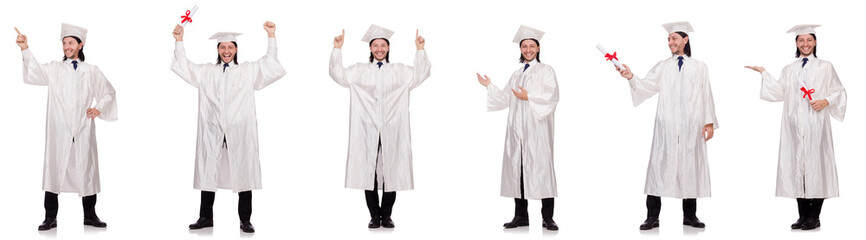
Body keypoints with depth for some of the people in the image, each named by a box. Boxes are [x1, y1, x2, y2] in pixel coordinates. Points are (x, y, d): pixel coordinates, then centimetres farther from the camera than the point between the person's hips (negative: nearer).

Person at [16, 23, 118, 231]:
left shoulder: (91, 71, 12)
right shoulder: (54, 69, 9)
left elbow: (108, 92, 20)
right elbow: (35, 72, -10)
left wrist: (99, 108, 2)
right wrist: (25, 49, -23)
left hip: (83, 131, 1)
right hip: (59, 130, -1)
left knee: (86, 171, 4)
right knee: (54, 171, -4)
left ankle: (90, 216, 15)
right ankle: (50, 218, 1)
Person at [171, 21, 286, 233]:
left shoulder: (248, 71, 12)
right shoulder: (205, 72, 17)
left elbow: (270, 63, 4)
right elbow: (182, 66, 16)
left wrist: (271, 36, -5)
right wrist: (179, 41, 7)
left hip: (239, 131, -1)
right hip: (211, 131, 2)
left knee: (243, 174, -3)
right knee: (208, 173, 3)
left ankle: (245, 220, 3)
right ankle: (206, 217, 13)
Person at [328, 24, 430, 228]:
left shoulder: (399, 72, 14)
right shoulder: (360, 70, 13)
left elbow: (421, 74, 2)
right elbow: (338, 74, 4)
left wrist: (420, 50, -8)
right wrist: (337, 49, -5)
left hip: (392, 132, 0)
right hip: (367, 132, 0)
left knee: (391, 173, -1)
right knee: (368, 172, -2)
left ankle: (386, 215, 9)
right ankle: (374, 216, 6)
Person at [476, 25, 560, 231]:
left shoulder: (546, 71, 5)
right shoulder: (517, 74, 22)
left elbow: (551, 96, -8)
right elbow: (504, 99, 19)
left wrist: (529, 97, -13)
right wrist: (489, 86, 10)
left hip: (537, 129, -5)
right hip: (517, 129, 5)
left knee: (541, 168, -10)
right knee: (517, 169, 2)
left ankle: (547, 218, -8)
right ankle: (521, 216, 9)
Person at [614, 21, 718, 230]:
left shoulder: (699, 67, 13)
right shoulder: (662, 67, 12)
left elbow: (706, 95, 10)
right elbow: (647, 86, -2)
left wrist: (709, 122, 3)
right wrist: (631, 77, -21)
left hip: (692, 126, 1)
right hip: (666, 126, -1)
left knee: (691, 166, 2)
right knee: (660, 166, -7)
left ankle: (689, 215, 12)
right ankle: (653, 217, -6)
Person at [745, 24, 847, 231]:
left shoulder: (825, 67, 9)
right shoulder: (789, 70, 17)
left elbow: (838, 91, 7)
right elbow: (779, 92, 7)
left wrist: (826, 101, -10)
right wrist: (764, 73, 3)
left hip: (816, 124, -3)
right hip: (794, 126, 3)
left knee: (816, 166, -7)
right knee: (797, 166, 1)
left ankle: (814, 217, -2)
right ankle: (803, 216, 7)